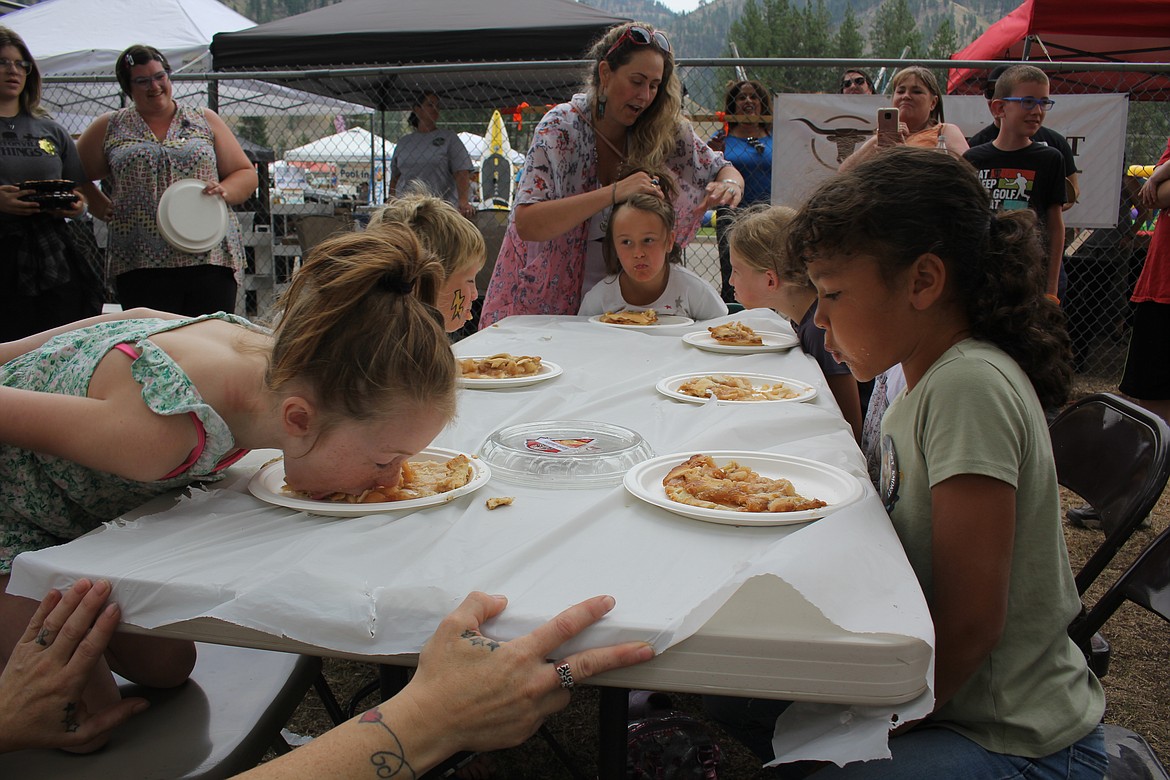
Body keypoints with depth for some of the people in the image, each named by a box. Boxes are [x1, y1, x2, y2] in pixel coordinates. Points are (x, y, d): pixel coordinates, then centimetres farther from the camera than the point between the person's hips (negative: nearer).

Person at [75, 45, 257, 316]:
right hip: (141, 264, 0)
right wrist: (99, 205, 5)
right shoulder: (109, 128, 15)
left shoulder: (205, 120, 15)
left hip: (212, 257, 0)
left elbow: (246, 174, 13)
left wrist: (225, 191, -6)